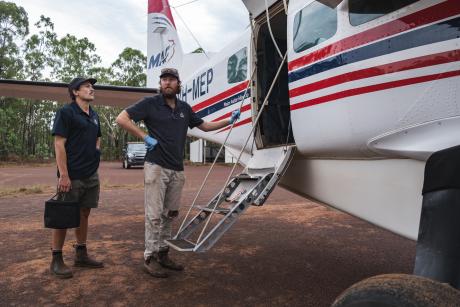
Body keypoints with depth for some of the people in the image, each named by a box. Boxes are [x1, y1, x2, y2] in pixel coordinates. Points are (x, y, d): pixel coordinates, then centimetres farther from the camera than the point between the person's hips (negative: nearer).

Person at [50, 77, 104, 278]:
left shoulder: (94, 116, 14)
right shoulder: (66, 112, -7)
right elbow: (59, 144, -13)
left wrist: (96, 150, 6)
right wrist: (64, 175, -19)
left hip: (91, 175, 7)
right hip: (71, 176, -7)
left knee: (84, 214, 12)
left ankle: (81, 254, 23)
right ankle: (56, 260, 13)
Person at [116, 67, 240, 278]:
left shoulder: (184, 108, 14)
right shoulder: (150, 103, -3)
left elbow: (205, 126, 24)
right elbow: (121, 119, -8)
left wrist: (229, 121, 19)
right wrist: (145, 137, -12)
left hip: (177, 170, 6)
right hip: (156, 167, -6)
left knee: (170, 214, 11)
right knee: (154, 215, -3)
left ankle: (162, 254, 24)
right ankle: (150, 258, 9)